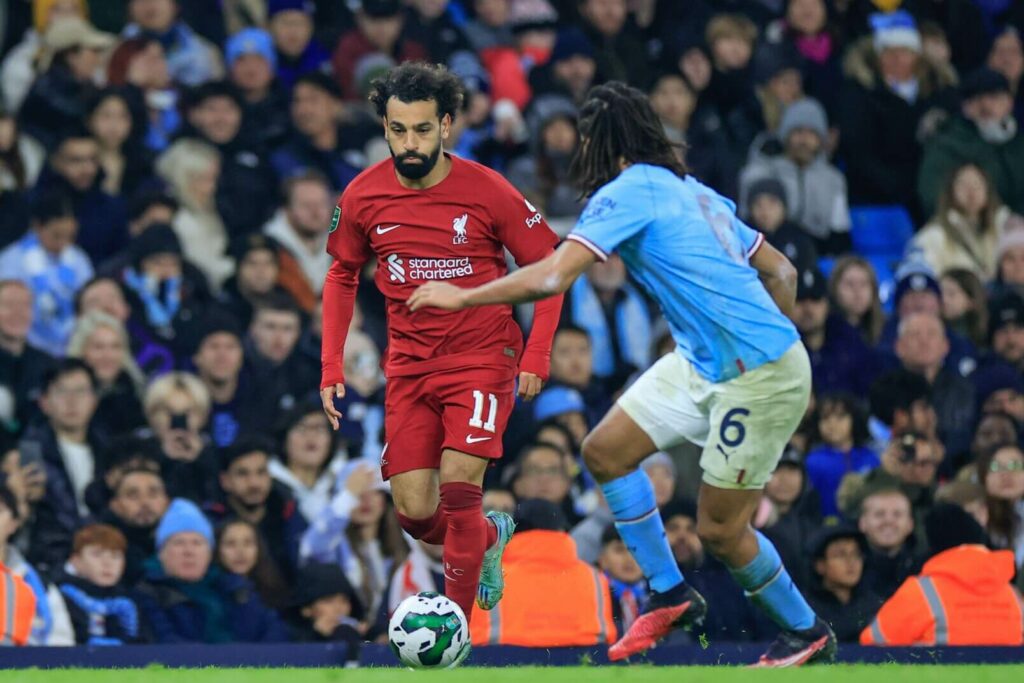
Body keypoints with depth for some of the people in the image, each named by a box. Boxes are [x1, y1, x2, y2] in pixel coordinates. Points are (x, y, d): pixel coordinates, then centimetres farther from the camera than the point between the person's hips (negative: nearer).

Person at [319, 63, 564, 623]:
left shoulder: (486, 191, -12)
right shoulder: (363, 197, -4)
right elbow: (342, 276, 13)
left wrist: (536, 356, -11)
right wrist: (332, 368, 6)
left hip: (482, 360, -3)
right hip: (409, 365, 4)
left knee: (458, 488, -18)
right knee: (414, 513, 0)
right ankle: (490, 538, 33)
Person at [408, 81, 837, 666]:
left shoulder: (627, 192, -12)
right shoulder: (691, 190, 15)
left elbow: (550, 277, -20)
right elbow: (780, 271, 18)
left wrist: (462, 296, -8)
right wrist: (778, 343, 25)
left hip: (760, 376, -9)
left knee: (719, 529, 0)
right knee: (606, 450, 7)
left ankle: (808, 633, 19)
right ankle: (670, 595, 17)